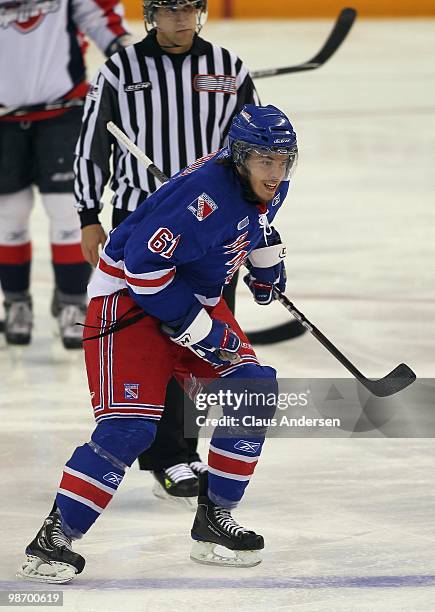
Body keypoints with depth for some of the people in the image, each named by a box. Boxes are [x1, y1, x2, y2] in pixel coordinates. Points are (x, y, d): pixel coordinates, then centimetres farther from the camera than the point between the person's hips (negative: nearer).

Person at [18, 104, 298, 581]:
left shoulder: (269, 185, -2)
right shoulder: (205, 192, -31)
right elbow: (144, 264, -31)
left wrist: (267, 261, 29)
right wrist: (200, 331, -26)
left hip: (196, 297, 9)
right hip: (127, 297, -9)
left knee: (254, 392, 1)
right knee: (129, 426, -20)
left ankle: (213, 518, 13)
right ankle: (52, 541, -14)